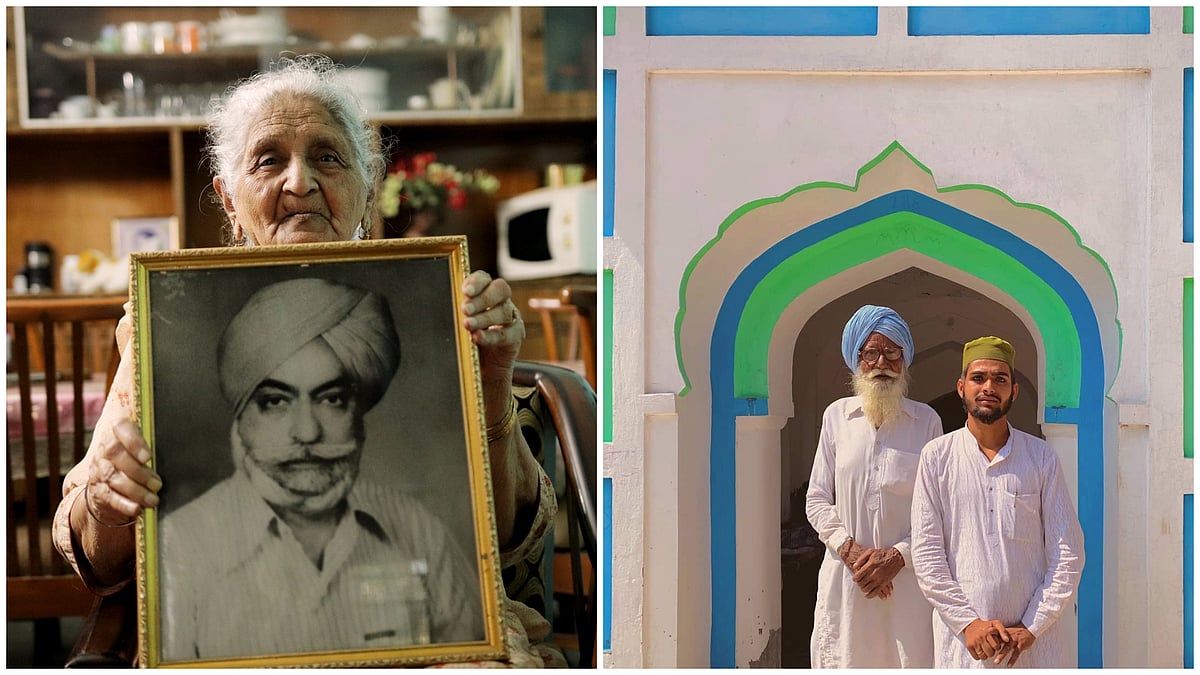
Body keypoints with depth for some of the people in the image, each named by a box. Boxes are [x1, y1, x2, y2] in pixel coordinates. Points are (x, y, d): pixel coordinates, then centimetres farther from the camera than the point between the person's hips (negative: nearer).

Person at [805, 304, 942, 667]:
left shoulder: (926, 421, 4)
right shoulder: (837, 416, 9)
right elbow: (817, 501, 8)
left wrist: (898, 556, -11)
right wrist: (849, 549, -8)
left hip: (907, 578, -1)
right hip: (845, 580, 1)